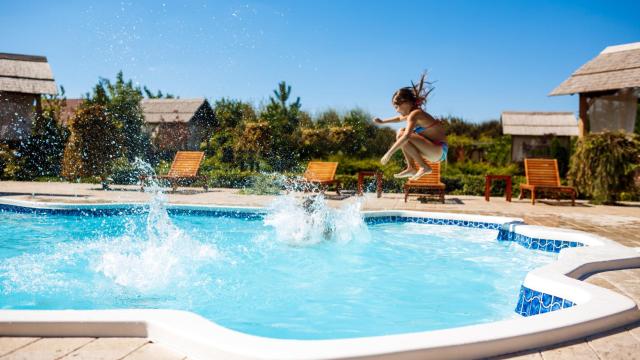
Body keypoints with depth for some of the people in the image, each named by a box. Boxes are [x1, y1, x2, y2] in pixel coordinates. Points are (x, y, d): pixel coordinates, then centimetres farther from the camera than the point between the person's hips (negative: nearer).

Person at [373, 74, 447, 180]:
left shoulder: (414, 114, -17)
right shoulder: (412, 113, 12)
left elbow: (406, 136, -32)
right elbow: (400, 118, 37)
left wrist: (389, 153, -32)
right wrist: (382, 121, 30)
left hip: (439, 152, -10)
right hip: (432, 149, 10)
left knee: (402, 135, -24)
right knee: (401, 132, 12)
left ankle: (424, 167, -14)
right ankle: (411, 168, 6)